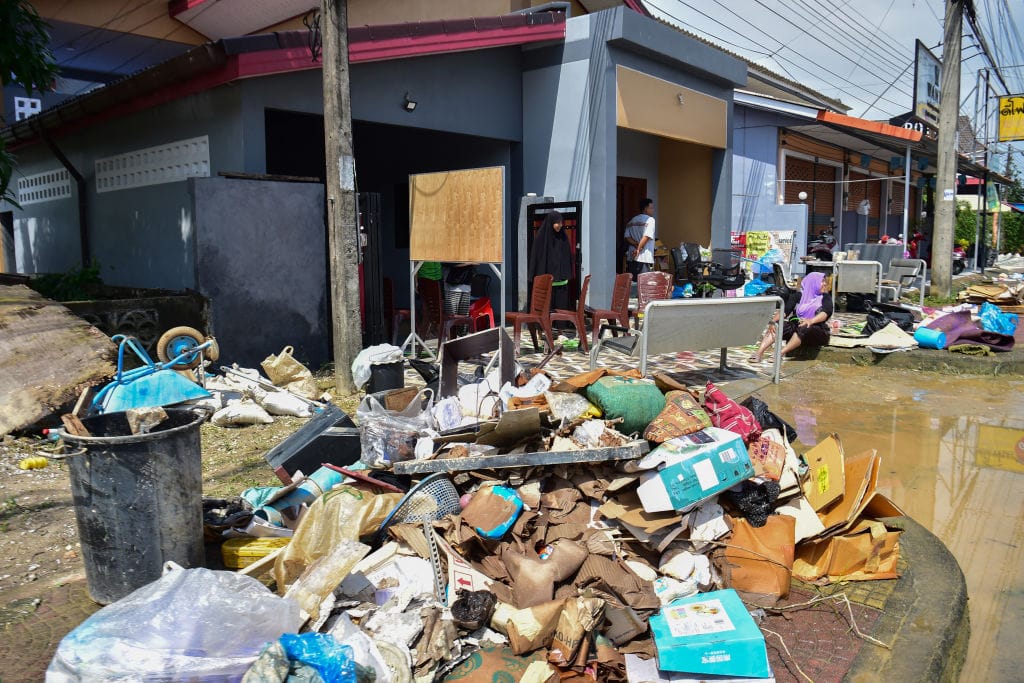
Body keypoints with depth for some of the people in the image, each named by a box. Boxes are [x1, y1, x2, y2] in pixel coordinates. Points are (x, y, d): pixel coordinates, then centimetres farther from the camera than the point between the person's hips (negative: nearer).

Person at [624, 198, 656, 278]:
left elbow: (626, 237, 6)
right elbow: (646, 236, -16)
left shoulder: (632, 221, 14)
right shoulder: (650, 220, -5)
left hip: (631, 257, 7)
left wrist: (636, 244, -4)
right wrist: (638, 249, -11)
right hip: (644, 257, -6)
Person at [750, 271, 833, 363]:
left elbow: (826, 313, -13)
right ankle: (759, 353, -44)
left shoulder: (826, 298, 7)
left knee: (805, 328, -36)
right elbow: (785, 310, -3)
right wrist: (773, 322, -24)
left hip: (817, 332, -2)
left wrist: (811, 321, -35)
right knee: (778, 327, -26)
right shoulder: (798, 296, 11)